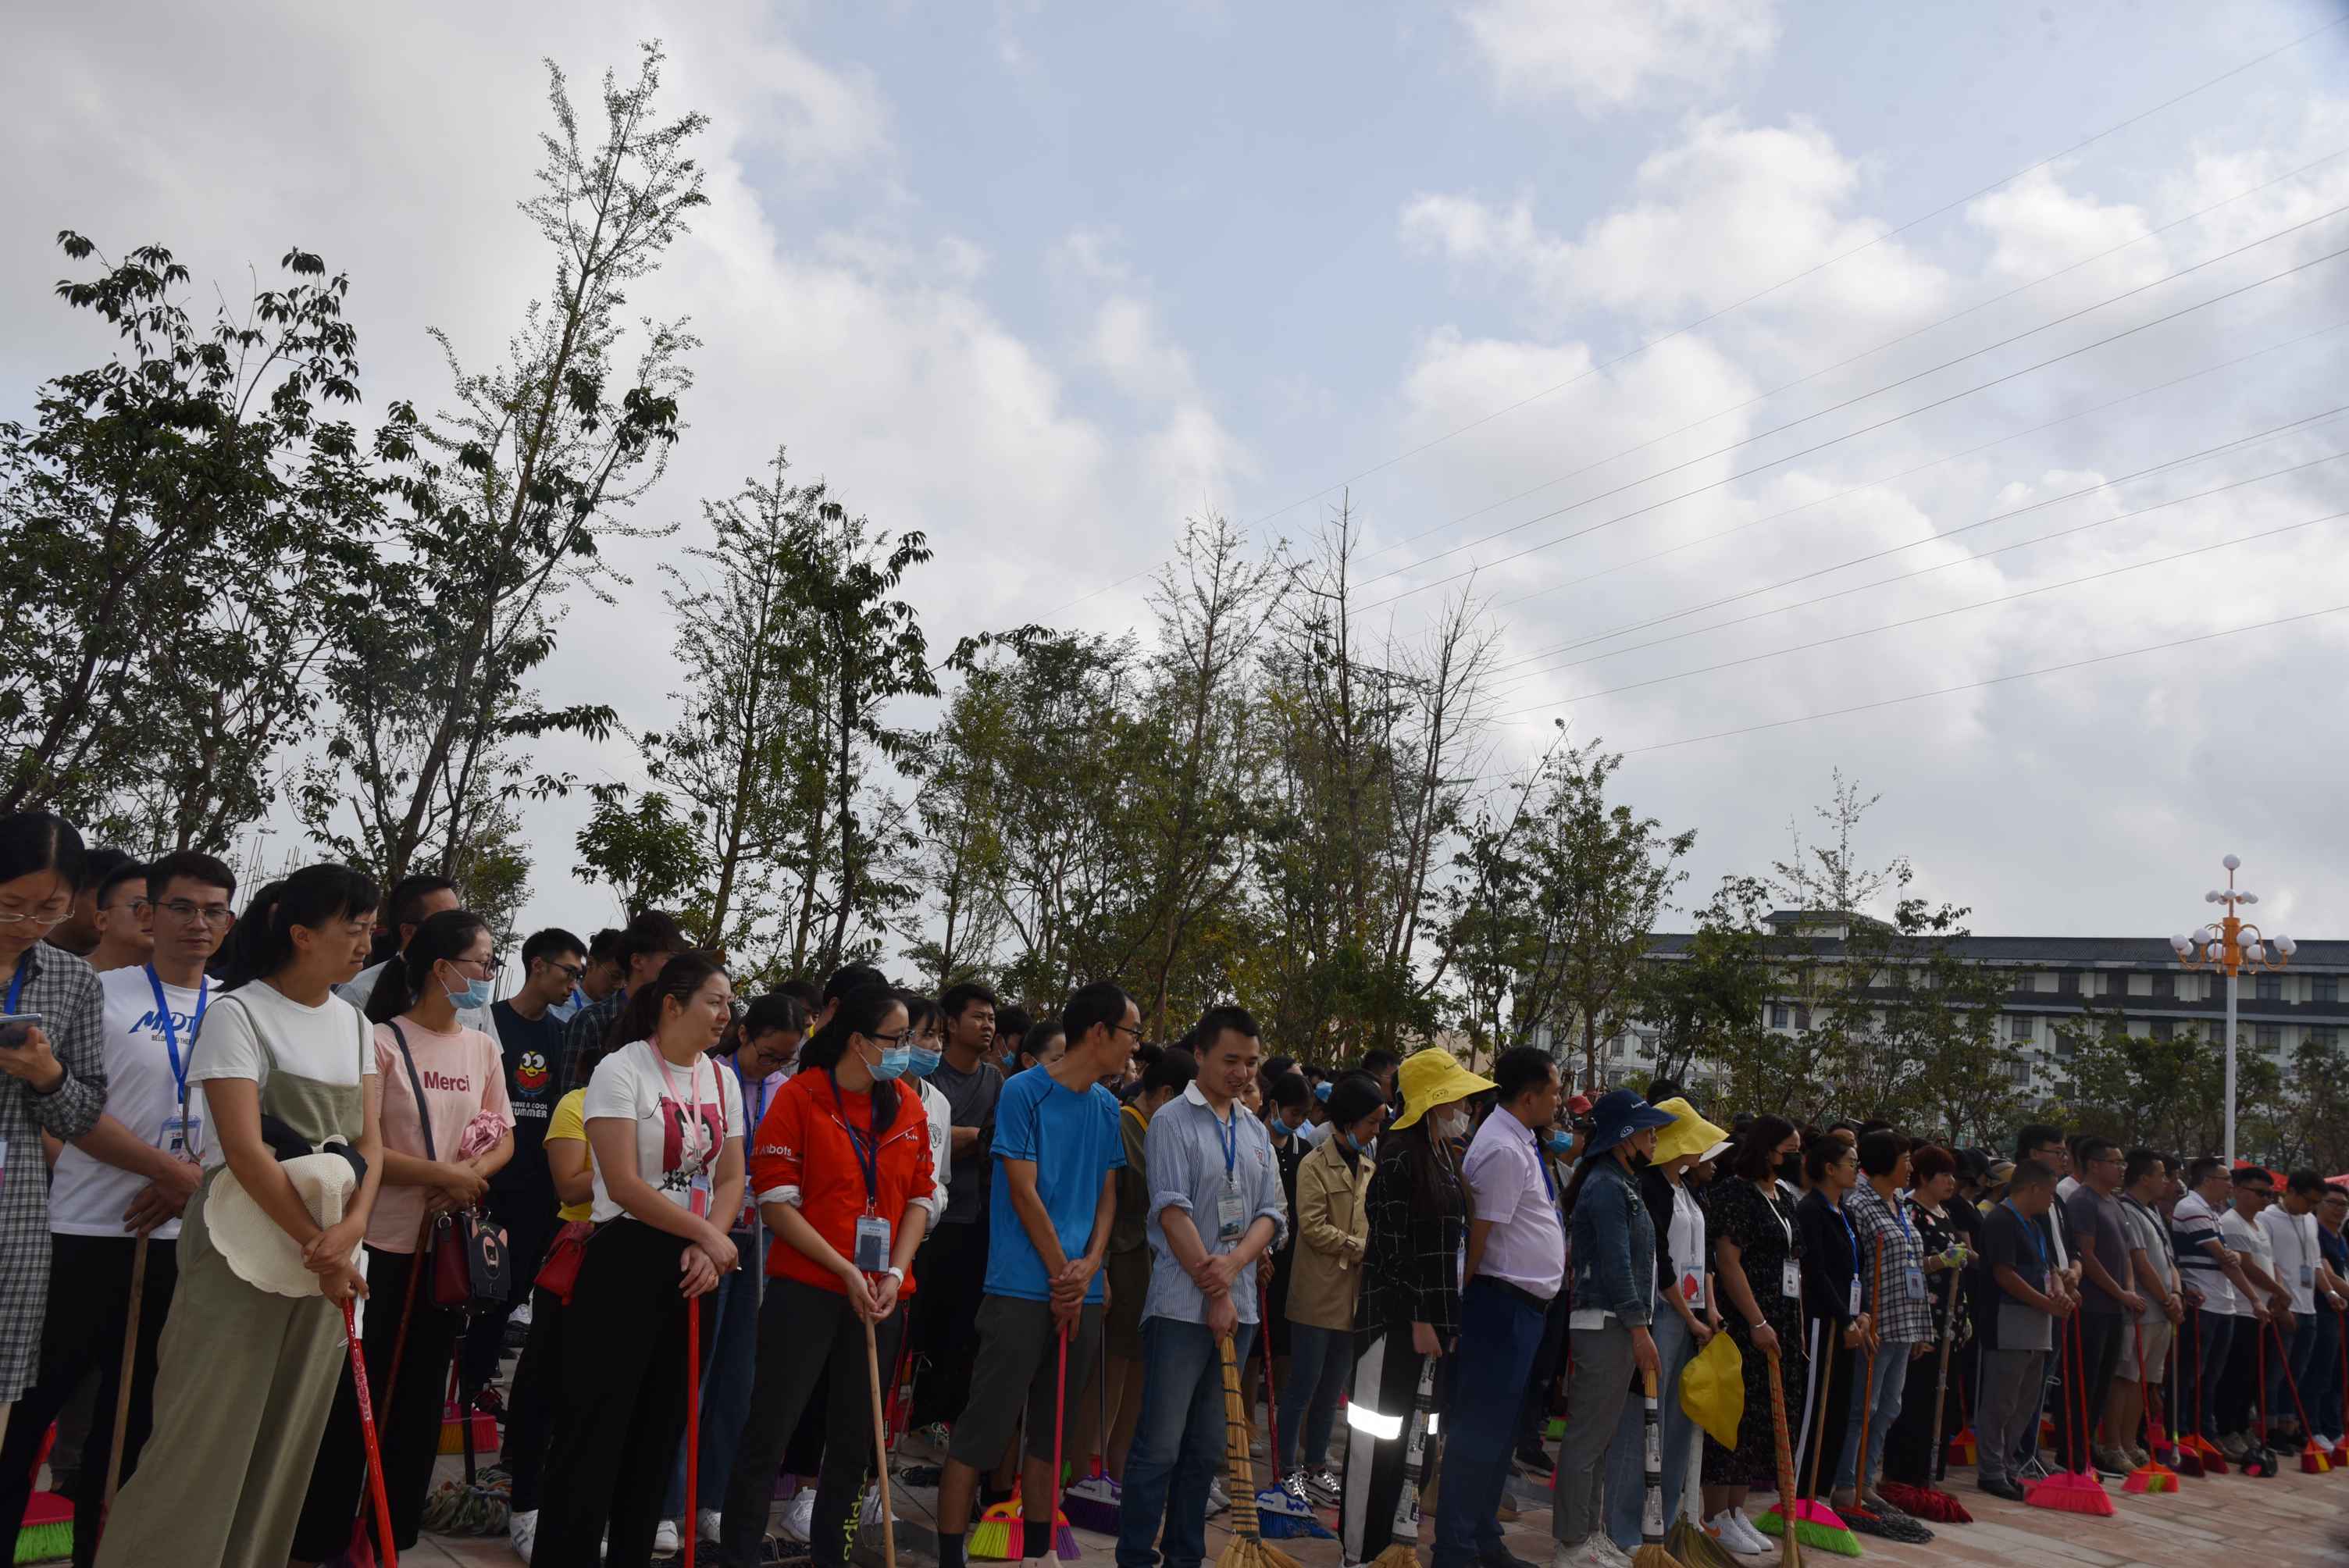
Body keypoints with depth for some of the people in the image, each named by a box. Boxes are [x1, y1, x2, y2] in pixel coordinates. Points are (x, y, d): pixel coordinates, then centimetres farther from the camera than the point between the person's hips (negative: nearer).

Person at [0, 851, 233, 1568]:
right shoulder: (104, 993, -4)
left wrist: (191, 1183, -8)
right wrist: (171, 1168, -15)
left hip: (181, 1234, 4)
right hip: (86, 1231, -4)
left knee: (134, 1401, 12)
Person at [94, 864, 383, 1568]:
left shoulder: (353, 1022, 10)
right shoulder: (237, 1012, -9)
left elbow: (368, 1139, 5)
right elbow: (243, 1149, -16)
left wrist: (352, 1228, -14)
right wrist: (316, 1246, -17)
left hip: (332, 1249, 6)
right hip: (245, 1244, -6)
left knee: (291, 1433, 9)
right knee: (209, 1431, -3)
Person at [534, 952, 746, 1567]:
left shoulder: (722, 1080, 8)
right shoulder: (622, 1071, -11)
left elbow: (731, 1178, 7)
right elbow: (625, 1184, -17)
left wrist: (708, 1247, -10)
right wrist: (707, 1234, -12)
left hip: (693, 1267, 6)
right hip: (626, 1261, -6)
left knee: (661, 1423, 12)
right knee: (596, 1419, -3)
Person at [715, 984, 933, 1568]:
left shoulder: (908, 1107, 7)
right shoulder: (800, 1097, -7)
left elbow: (920, 1197, 10)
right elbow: (777, 1203, -9)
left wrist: (894, 1274, -4)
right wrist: (846, 1272, -14)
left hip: (881, 1296, 5)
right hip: (807, 1289, -4)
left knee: (854, 1440, 11)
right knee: (770, 1432, -1)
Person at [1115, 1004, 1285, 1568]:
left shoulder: (1256, 1132, 14)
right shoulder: (1173, 1120, -5)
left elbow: (1271, 1214, 8)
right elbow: (1172, 1210, -12)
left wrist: (1232, 1267, -11)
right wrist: (1214, 1293, -12)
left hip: (1238, 1305, 6)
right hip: (1182, 1305, -6)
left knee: (1207, 1447, 12)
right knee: (1160, 1445, -4)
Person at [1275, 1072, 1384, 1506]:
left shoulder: (1368, 1165, 11)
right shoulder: (1316, 1164, -9)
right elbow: (1313, 1228, -15)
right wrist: (1364, 1249, -16)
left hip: (1355, 1292, 7)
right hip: (1319, 1291, -7)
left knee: (1333, 1386, 14)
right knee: (1304, 1382, 0)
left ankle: (1316, 1466, 24)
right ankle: (1288, 1469, 10)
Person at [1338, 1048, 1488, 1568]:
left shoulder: (1445, 1157, 12)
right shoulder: (1400, 1155, -15)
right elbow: (1392, 1245, -18)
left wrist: (1449, 1319, 15)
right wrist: (1417, 1320, -18)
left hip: (1435, 1312, 8)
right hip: (1397, 1314, -8)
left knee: (1403, 1428, 16)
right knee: (1378, 1428, 1)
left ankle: (1393, 1525, 27)